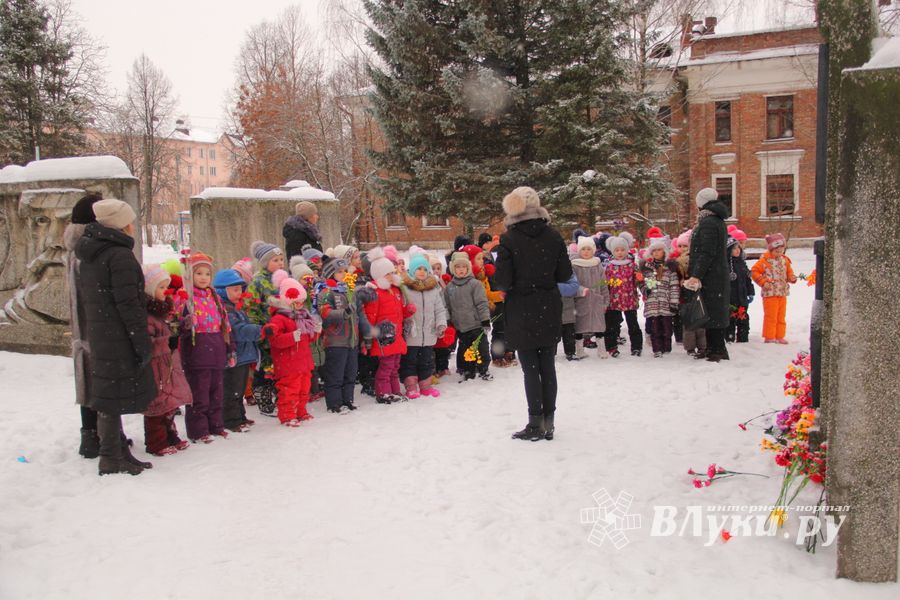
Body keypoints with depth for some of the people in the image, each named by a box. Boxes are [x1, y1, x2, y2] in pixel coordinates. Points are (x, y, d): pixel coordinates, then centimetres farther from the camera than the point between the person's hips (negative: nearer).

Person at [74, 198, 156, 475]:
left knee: (109, 396, 15)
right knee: (114, 397, -3)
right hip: (119, 339, -9)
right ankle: (112, 459, 4)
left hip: (98, 337, 9)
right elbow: (128, 304, -19)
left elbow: (84, 298, 18)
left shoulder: (88, 257, 13)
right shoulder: (120, 255, -16)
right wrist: (143, 342, -16)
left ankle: (119, 452, 25)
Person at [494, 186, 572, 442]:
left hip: (522, 312, -3)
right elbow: (565, 274, 1)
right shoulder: (553, 236, -3)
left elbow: (502, 282, -14)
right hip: (549, 310, 3)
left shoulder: (508, 240, -13)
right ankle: (549, 423, 17)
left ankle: (536, 424, 8)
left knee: (530, 369, 5)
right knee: (548, 366, 11)